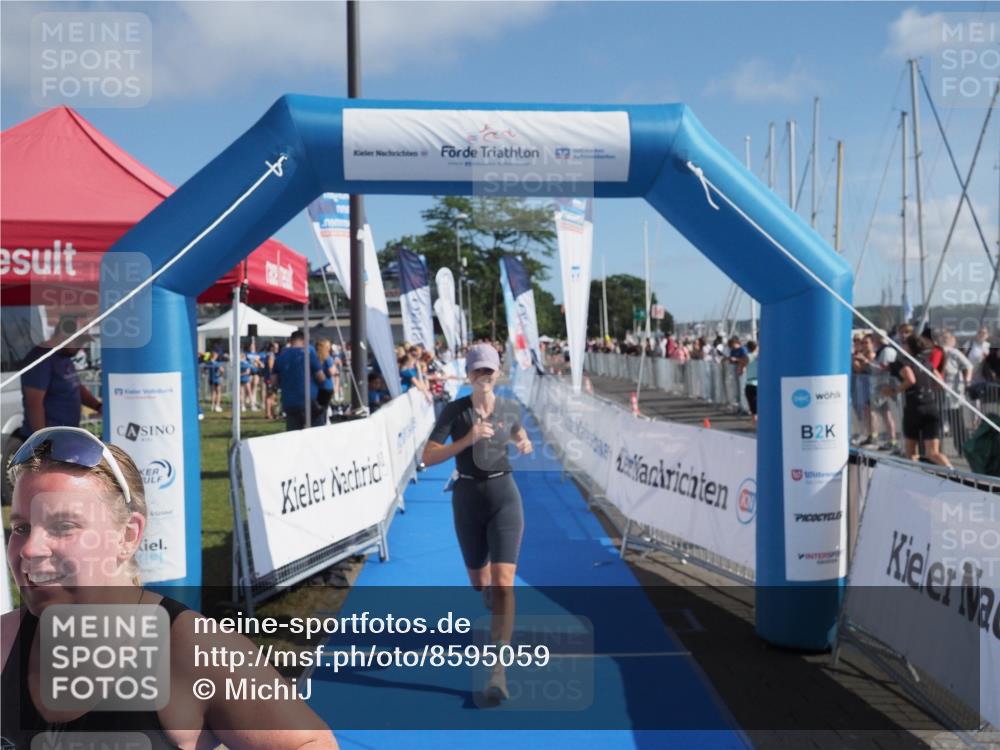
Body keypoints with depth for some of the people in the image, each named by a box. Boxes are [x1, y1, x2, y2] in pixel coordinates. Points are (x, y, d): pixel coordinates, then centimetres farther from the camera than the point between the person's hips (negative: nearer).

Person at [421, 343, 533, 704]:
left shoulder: (510, 407, 0)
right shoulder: (454, 410, -7)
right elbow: (428, 457, -13)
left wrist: (524, 443, 0)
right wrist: (468, 439, -23)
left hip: (504, 496, 0)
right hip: (467, 498, 1)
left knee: (503, 579, -17)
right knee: (479, 581, 16)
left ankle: (498, 670, -16)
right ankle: (500, 620, 54)